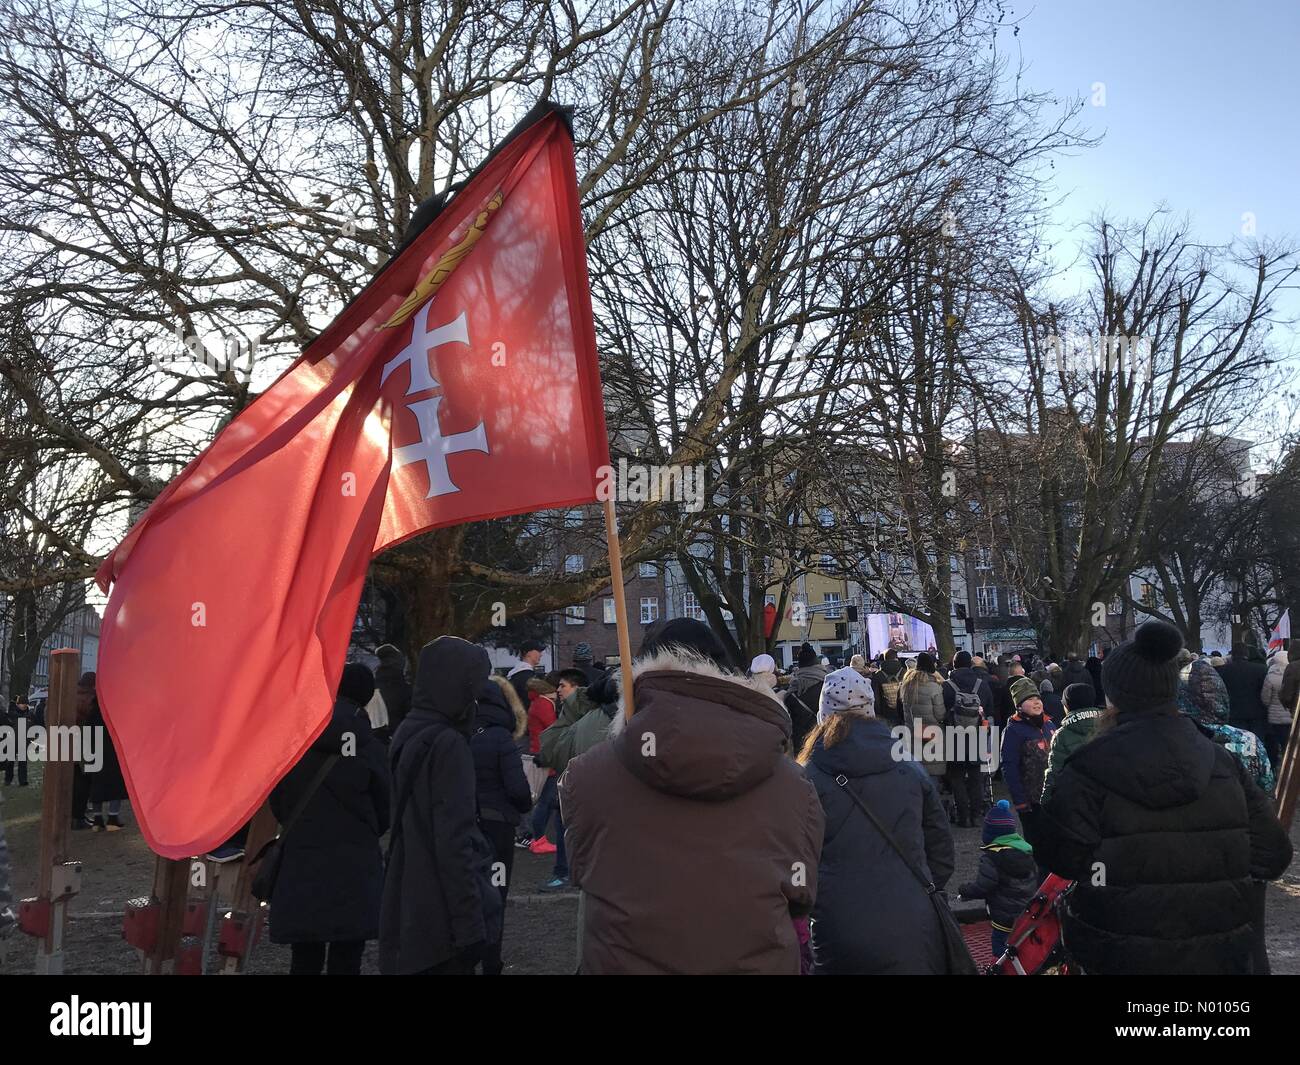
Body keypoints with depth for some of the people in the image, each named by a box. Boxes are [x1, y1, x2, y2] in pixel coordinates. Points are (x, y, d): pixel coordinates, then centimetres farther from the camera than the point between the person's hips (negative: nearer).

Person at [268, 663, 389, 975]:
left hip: (300, 867, 2)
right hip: (353, 868, -2)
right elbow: (385, 809, 0)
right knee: (345, 960, 4)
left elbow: (276, 803, 7)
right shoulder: (368, 746, -6)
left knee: (304, 960, 13)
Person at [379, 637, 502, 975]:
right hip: (441, 913, -8)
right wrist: (470, 926, -18)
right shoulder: (448, 744, -18)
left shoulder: (408, 734, 8)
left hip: (408, 907, 8)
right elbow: (453, 842, -21)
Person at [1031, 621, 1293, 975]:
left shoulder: (1092, 766, -14)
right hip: (1216, 956, 3)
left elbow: (1059, 856, -13)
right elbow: (1272, 857, 1)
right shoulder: (1223, 762, -2)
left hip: (1122, 956, -3)